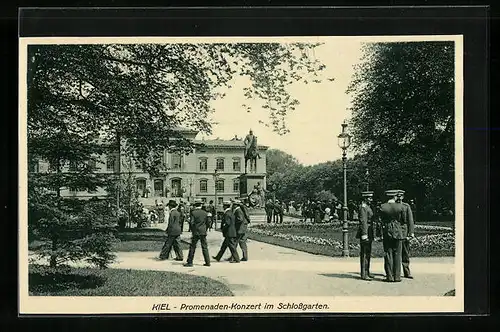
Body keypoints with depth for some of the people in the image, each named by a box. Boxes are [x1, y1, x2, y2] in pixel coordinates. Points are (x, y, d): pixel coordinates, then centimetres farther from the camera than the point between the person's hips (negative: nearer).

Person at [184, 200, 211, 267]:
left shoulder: (193, 212, -9)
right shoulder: (205, 213, 3)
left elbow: (191, 222, -11)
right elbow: (207, 223, 7)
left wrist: (192, 230, 4)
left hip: (196, 232, -4)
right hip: (203, 232, 4)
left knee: (192, 247, 4)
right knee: (205, 247, 8)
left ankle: (190, 262, 6)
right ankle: (207, 262, 7)